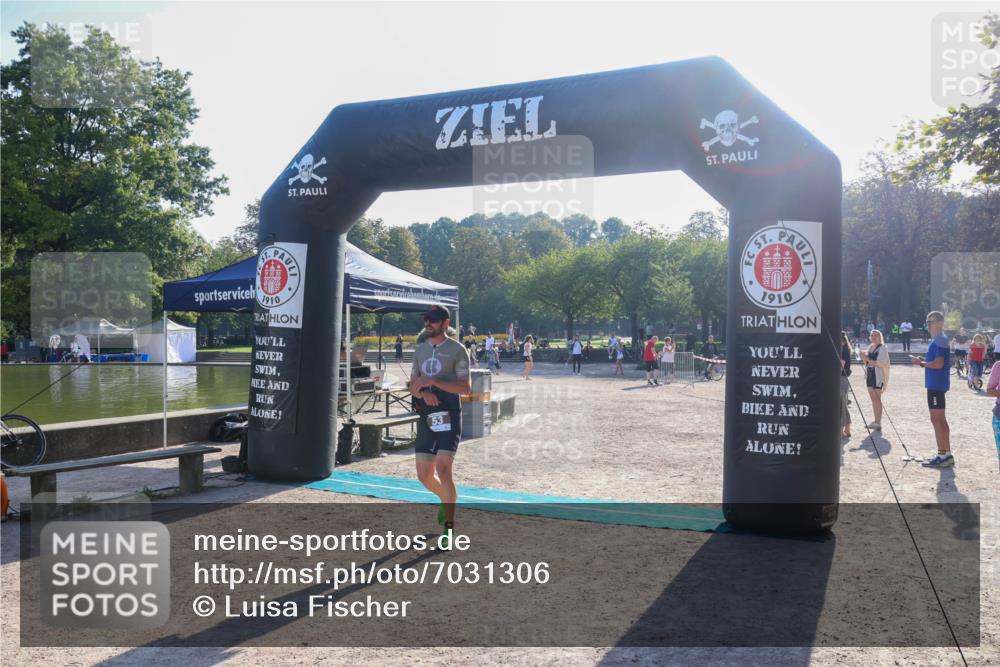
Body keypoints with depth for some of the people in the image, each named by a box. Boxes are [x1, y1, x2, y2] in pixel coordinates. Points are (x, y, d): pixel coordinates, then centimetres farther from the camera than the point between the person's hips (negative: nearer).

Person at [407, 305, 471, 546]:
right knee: (424, 475, 9)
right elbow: (412, 387, 15)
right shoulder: (420, 350, 14)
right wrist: (424, 393, -9)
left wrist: (433, 381, -19)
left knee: (443, 470, -16)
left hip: (449, 416, -6)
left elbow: (466, 388, -11)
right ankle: (447, 499, 40)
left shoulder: (457, 350, -4)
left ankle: (449, 528, -4)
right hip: (426, 417, 6)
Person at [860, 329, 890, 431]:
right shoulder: (870, 347, 12)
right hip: (869, 375, 7)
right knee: (873, 399, 10)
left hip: (878, 376, -7)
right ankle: (876, 421, 17)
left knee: (877, 399, -5)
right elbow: (866, 361, 19)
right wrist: (864, 356, 0)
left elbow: (880, 363, -18)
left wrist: (868, 359, -19)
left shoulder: (883, 348, -8)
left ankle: (878, 423, -1)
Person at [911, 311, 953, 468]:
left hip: (936, 385, -10)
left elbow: (938, 363, -23)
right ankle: (947, 455, 19)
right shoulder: (937, 340, 16)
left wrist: (921, 362, -12)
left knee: (937, 419, -7)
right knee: (941, 420, 14)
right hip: (936, 384, 10)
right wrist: (923, 360, 7)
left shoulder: (940, 340, -16)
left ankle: (942, 456, -4)